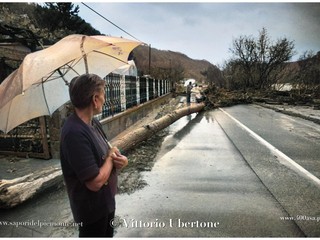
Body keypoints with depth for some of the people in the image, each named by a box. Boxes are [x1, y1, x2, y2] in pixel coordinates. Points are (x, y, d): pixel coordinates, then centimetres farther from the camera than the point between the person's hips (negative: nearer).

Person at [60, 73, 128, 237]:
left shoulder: (93, 122, -2)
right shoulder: (75, 133, -32)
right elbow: (95, 182, -32)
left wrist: (121, 160, -15)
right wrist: (111, 157, -16)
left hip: (106, 201, 9)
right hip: (92, 208, -8)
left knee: (107, 235, 29)